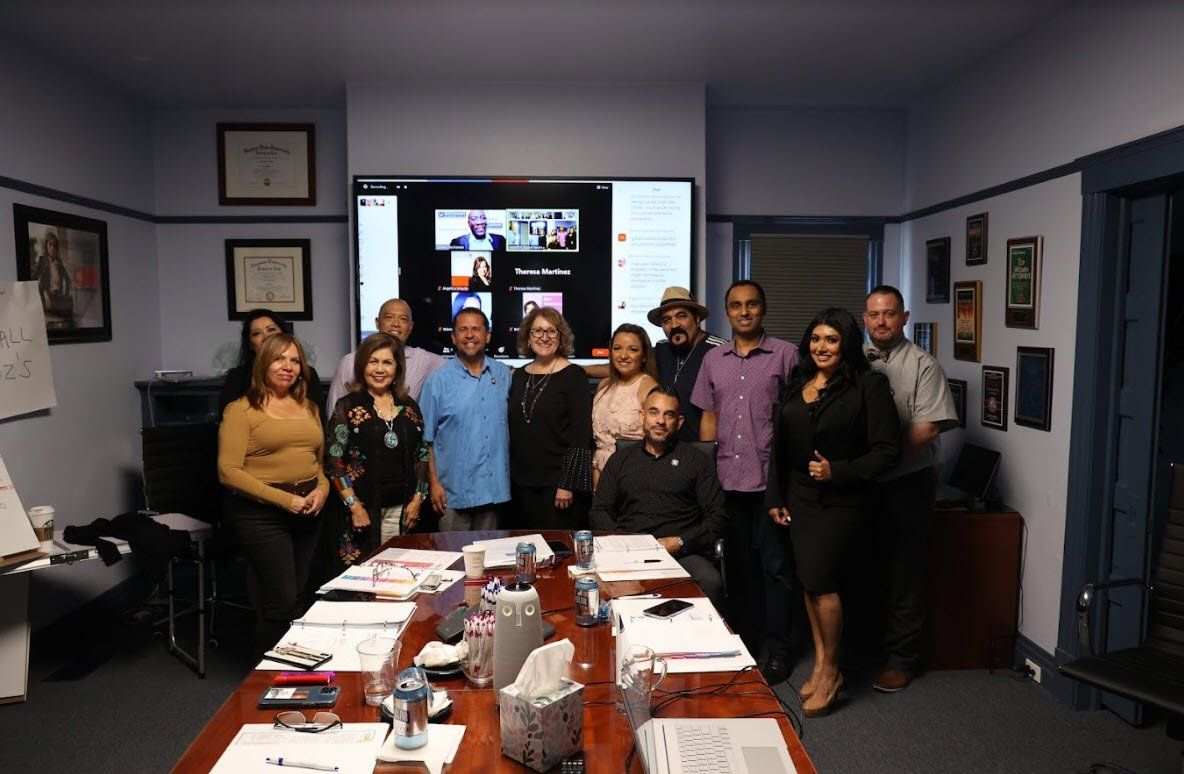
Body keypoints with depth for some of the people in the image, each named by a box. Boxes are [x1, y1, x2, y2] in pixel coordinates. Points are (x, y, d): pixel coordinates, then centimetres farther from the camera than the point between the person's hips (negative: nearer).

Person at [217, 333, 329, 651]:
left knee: (298, 597, 13)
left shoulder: (309, 408, 14)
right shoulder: (242, 410, -5)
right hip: (261, 513, -6)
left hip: (307, 511, 6)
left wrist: (322, 489, -1)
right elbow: (228, 471, -12)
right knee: (282, 604, -6)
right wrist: (284, 499, -17)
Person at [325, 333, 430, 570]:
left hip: (401, 509, 3)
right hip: (361, 508, -3)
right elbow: (334, 460, -5)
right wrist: (354, 506, -11)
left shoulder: (409, 407, 10)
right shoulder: (348, 407, -1)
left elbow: (422, 455, 14)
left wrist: (418, 499, 4)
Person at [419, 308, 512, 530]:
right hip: (454, 489, -3)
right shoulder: (439, 380, -5)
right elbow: (426, 438, -3)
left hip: (494, 487, 3)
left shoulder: (503, 375, 5)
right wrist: (434, 483, -7)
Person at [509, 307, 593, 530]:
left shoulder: (573, 375, -5)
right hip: (522, 481, 5)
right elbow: (511, 429, 14)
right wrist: (508, 476, 9)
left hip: (558, 481, -5)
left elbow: (581, 433, -10)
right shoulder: (520, 376, 10)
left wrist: (568, 484, -14)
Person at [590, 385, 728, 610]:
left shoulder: (697, 460, 15)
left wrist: (679, 542, -7)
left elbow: (717, 517, 8)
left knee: (711, 583, -34)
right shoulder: (620, 460, 22)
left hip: (682, 553, -1)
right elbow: (599, 511, 16)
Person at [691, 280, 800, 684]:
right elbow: (708, 417, 13)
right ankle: (744, 640, 27)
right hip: (726, 479, 4)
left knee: (775, 564, 3)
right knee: (738, 562, 13)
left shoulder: (785, 354, 0)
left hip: (770, 478, -4)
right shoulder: (713, 359, 11)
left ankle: (778, 649, 16)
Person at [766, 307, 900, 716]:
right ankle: (820, 661, 24)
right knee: (808, 578, 9)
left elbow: (887, 449, -11)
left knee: (819, 578, -9)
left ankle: (830, 671, 11)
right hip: (798, 495, 6)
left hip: (841, 498, -6)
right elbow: (779, 445, 13)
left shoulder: (868, 385, -10)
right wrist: (774, 496, 11)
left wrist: (837, 471, -19)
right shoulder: (797, 384, 8)